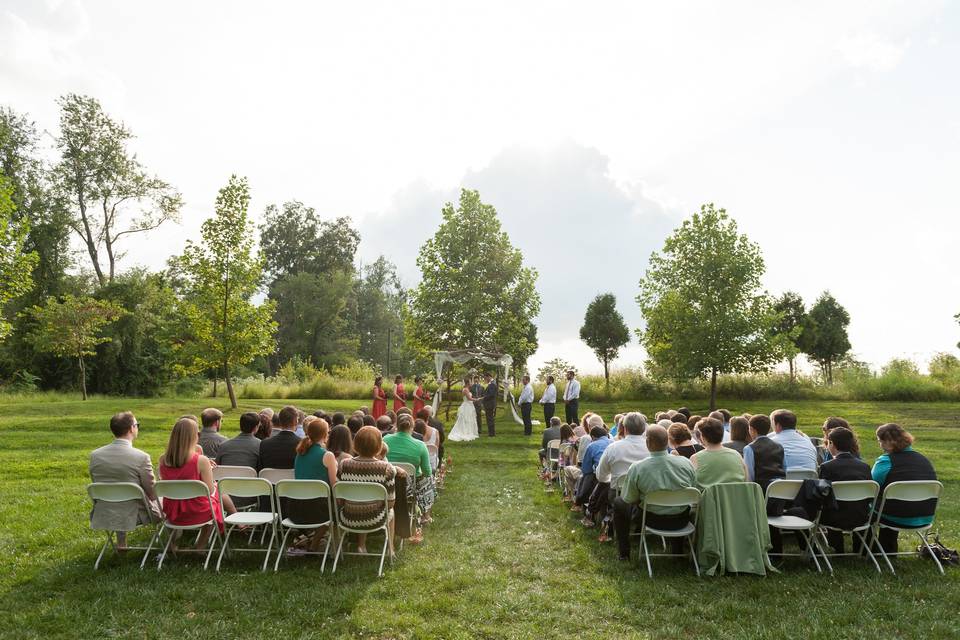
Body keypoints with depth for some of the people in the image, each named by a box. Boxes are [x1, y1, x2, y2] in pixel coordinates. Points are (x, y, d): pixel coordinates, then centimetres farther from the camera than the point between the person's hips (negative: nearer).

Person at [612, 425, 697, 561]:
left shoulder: (637, 468, -22)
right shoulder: (686, 463, -15)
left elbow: (628, 499, -8)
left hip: (652, 520, -3)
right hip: (682, 521, 3)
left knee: (618, 503, 21)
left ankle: (624, 553, 26)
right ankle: (678, 550, 47)